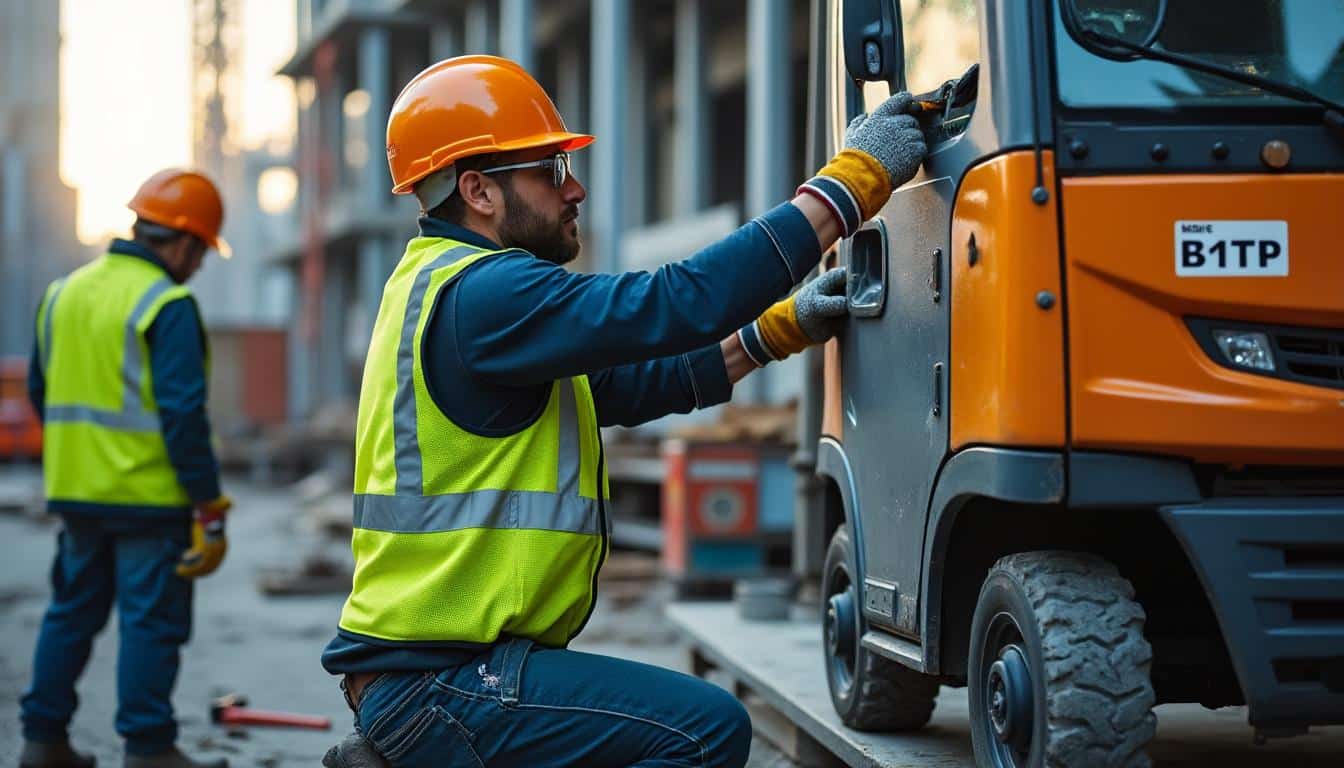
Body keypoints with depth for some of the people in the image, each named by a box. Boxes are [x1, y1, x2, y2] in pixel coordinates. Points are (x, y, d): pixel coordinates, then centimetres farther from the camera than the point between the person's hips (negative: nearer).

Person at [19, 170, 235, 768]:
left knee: (71, 612, 16)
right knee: (151, 622, 0)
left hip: (75, 491, 7)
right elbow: (183, 415, -18)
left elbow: (41, 392, 18)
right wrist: (210, 510, -15)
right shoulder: (168, 307, -14)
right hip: (148, 496, -7)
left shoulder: (63, 292, 10)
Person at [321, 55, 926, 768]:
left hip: (427, 658, 10)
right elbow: (673, 305, -25)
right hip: (435, 682, -10)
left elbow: (621, 385, 20)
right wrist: (851, 181, -21)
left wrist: (779, 330, 13)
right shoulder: (479, 294, -16)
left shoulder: (448, 286, 17)